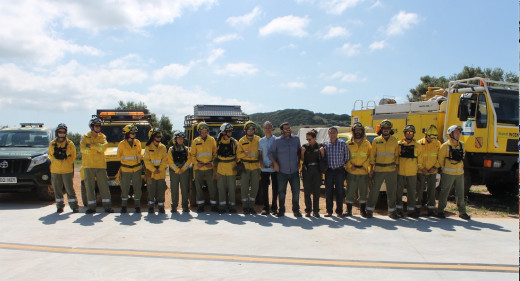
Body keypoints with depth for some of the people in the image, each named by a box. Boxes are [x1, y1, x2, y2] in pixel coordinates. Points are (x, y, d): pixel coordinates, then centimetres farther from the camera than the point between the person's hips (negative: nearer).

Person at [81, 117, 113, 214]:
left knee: (104, 186, 2)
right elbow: (83, 149, -11)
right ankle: (91, 207, 8)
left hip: (101, 165, 1)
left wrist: (91, 145, -15)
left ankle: (107, 206, 8)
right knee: (89, 186, 1)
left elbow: (103, 147, -11)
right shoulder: (85, 137, 4)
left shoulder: (102, 136, 9)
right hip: (88, 165, -1)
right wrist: (97, 148, -13)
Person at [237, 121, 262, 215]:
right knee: (244, 187, 0)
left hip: (256, 166, 1)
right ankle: (245, 207, 11)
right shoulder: (241, 141, 4)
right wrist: (244, 153, -18)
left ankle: (251, 206, 16)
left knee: (254, 187, 5)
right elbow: (238, 154, 2)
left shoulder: (258, 140, 5)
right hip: (245, 166, -1)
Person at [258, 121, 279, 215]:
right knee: (264, 188, 2)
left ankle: (274, 207, 14)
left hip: (274, 168, -2)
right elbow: (260, 154, 12)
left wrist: (274, 163, -10)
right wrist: (261, 163, -6)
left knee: (275, 188, 3)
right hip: (264, 168, 2)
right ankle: (265, 207, 12)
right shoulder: (261, 141, 10)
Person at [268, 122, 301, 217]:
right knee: (281, 192, 4)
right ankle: (281, 210, 17)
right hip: (282, 171, -2)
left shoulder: (296, 139, 7)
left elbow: (299, 152, 19)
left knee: (296, 191, 4)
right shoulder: (277, 141, 0)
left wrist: (299, 162, 10)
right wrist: (275, 163, -5)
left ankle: (296, 210, 18)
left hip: (294, 171, 2)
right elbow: (270, 153, 6)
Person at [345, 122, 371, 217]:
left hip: (364, 172, 1)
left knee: (363, 192, 7)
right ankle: (349, 210, 11)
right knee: (350, 192, 1)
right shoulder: (348, 143, 4)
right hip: (351, 173, -1)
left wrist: (365, 165, -8)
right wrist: (350, 166, -10)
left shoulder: (367, 143, 7)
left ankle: (363, 210, 19)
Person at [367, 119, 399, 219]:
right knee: (374, 190, 0)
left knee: (392, 191, 7)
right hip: (378, 169, -1)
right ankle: (370, 210, 9)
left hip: (391, 170, 2)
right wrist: (371, 169, -1)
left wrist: (396, 166, 3)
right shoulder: (376, 141, 4)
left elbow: (396, 155, 11)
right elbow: (372, 155, 4)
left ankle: (392, 211, 18)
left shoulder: (394, 140, 8)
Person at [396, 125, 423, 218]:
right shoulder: (399, 144, 3)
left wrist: (420, 167, 6)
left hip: (412, 173, 1)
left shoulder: (417, 145, 6)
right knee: (399, 191, 3)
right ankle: (398, 209, 13)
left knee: (411, 192, 6)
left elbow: (420, 158, 10)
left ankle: (410, 210, 15)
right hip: (400, 172, -1)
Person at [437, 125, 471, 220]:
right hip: (448, 174, -5)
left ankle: (462, 212, 19)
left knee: (460, 193, 9)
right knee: (444, 193, 2)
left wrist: (461, 167, 18)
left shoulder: (462, 145, 8)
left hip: (460, 173, 5)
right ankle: (440, 211, 11)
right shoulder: (445, 146, -9)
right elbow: (440, 160, -2)